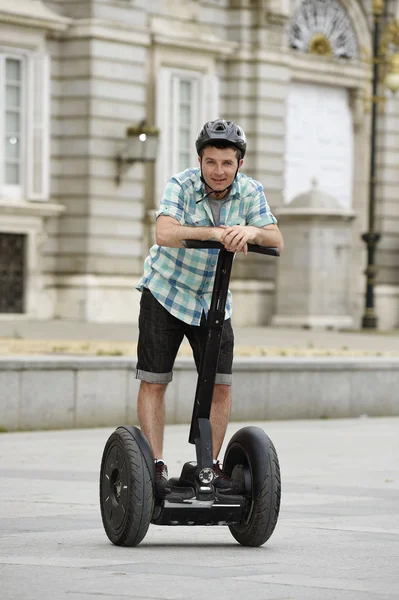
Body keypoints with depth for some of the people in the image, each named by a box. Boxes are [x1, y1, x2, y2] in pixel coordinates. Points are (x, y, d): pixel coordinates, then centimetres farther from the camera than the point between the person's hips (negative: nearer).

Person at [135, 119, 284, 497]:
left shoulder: (250, 191, -10)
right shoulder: (181, 186, -20)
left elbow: (277, 242, -16)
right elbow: (164, 234, -36)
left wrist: (252, 231, -39)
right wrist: (215, 232, -51)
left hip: (212, 299, 3)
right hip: (165, 292, -3)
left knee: (220, 384, -1)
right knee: (153, 381, -6)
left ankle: (210, 464, 10)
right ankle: (156, 466, -2)